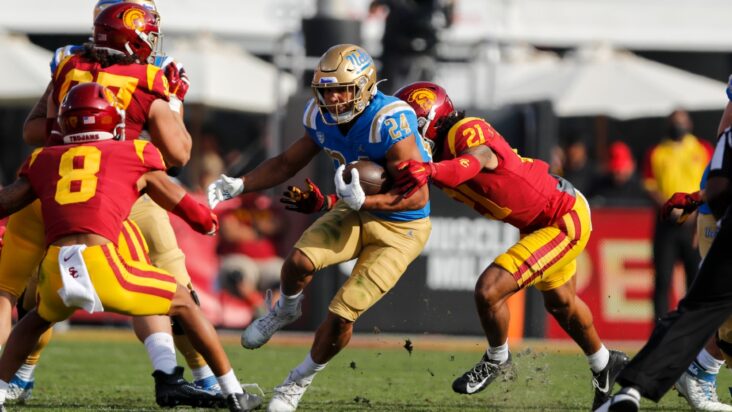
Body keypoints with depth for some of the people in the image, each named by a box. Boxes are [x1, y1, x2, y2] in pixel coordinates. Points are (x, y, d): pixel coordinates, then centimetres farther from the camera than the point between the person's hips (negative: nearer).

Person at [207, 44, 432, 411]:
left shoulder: (389, 122, -30)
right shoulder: (322, 118, -9)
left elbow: (418, 197, -29)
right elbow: (287, 164, 8)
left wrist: (362, 201, -41)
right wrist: (238, 185, -6)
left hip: (400, 229, -5)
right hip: (355, 214, 5)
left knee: (342, 315, -12)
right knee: (300, 260, -23)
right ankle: (284, 312, 13)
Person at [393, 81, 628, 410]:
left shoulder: (466, 132, -29)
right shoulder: (435, 156, -1)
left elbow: (473, 162, -51)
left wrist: (429, 171, -70)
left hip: (565, 220, -11)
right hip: (538, 222, 11)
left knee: (489, 290, -18)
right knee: (560, 303, 30)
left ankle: (497, 360, 10)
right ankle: (605, 364, 55)